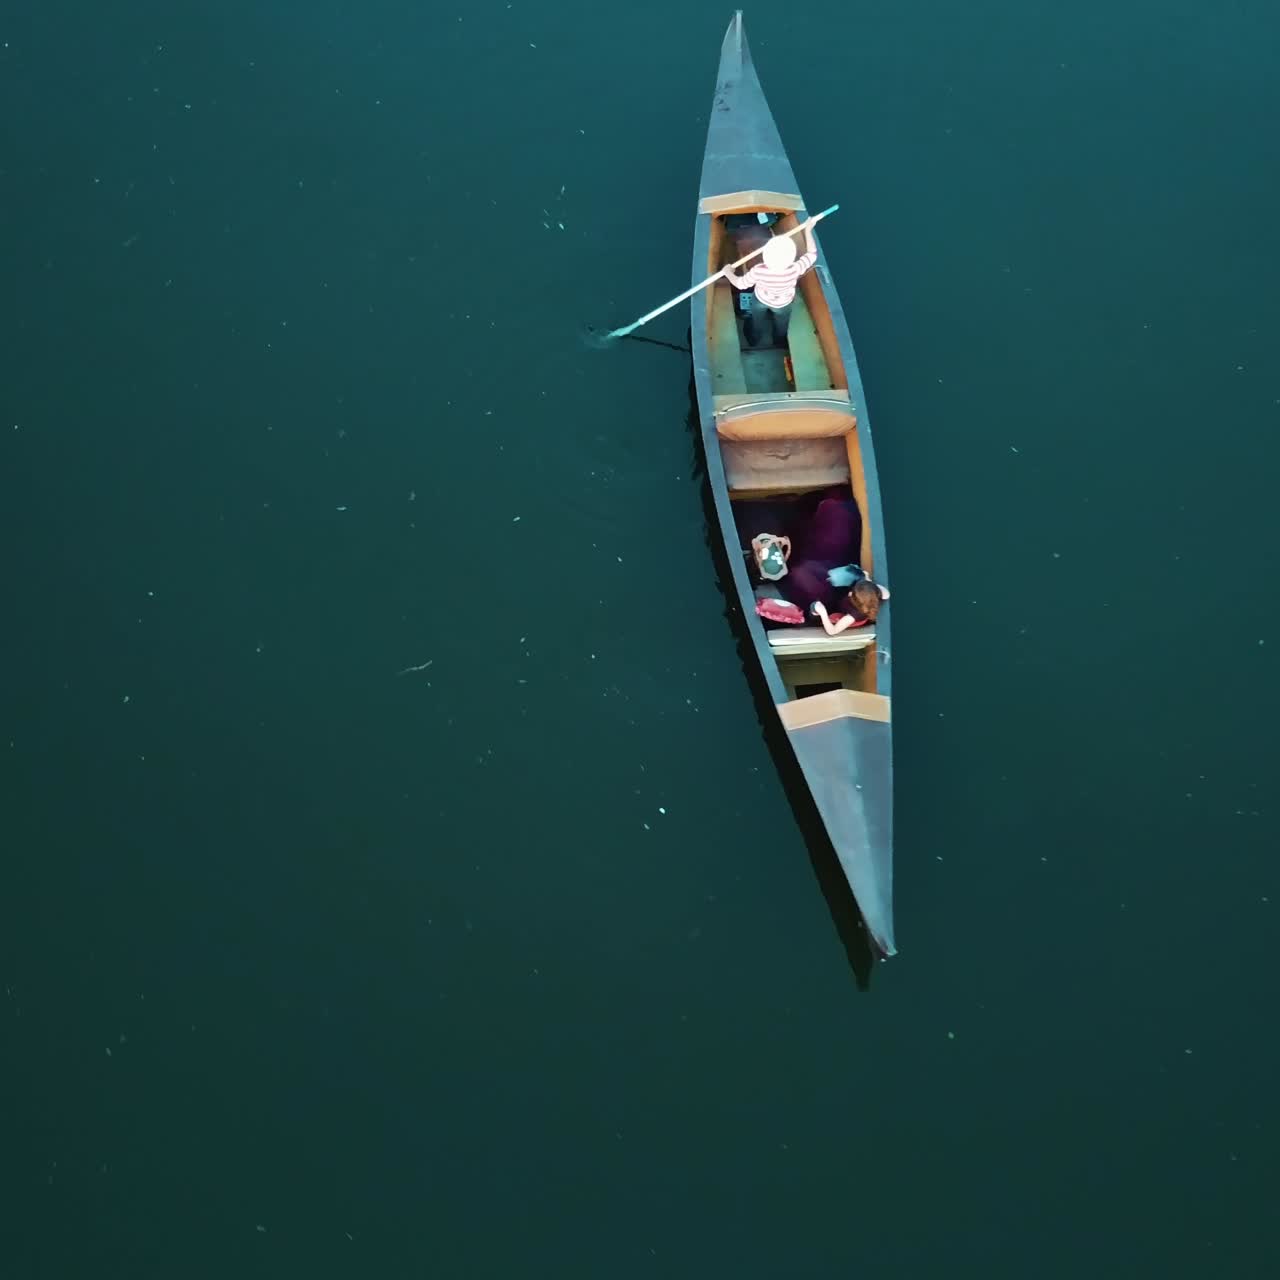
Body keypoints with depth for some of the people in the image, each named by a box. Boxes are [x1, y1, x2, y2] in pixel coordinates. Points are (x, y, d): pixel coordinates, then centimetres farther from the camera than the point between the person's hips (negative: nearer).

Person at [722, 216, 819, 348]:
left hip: (761, 299, 0)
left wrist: (728, 273, -5)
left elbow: (740, 284, -24)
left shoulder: (759, 271, -44)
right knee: (781, 324, 35)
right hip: (782, 304, 0)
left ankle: (754, 340, 62)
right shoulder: (795, 270, -45)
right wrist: (808, 231, -16)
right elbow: (812, 254, -25)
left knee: (757, 320, 34)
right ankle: (779, 343, 63)